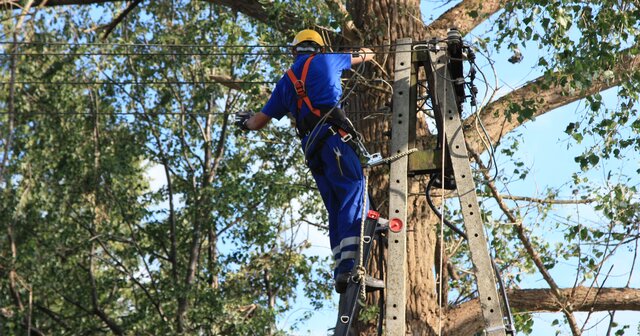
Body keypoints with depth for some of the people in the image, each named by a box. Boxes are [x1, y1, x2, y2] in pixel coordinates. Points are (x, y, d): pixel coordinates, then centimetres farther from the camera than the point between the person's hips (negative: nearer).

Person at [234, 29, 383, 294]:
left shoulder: (286, 81, 23)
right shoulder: (325, 61, 14)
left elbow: (259, 121, 29)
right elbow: (365, 56, 32)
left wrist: (245, 122, 52)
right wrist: (364, 54, 57)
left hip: (310, 148, 5)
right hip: (333, 136, -5)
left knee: (336, 210, 7)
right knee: (355, 198, -15)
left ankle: (341, 272, 0)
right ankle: (350, 267, -30)